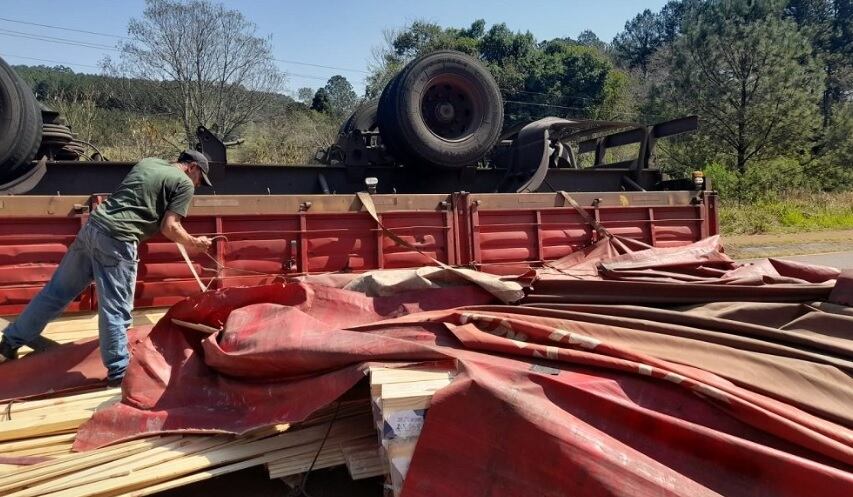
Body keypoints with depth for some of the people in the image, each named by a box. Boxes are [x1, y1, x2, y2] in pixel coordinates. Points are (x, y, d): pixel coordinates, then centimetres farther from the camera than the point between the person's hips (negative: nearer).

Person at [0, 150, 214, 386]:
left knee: (56, 291, 19)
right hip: (118, 241, -8)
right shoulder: (185, 183, -1)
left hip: (92, 227, 8)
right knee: (115, 309, 0)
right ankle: (119, 371, 10)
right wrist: (193, 243, 8)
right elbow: (169, 227, -7)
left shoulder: (147, 162, 21)